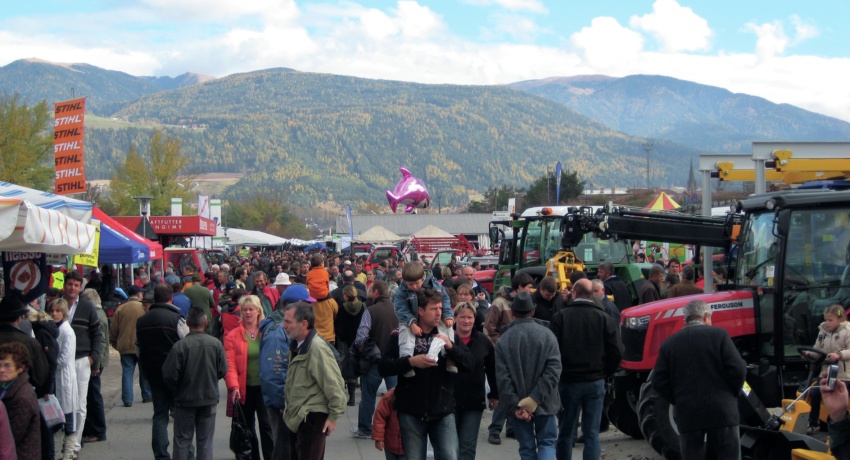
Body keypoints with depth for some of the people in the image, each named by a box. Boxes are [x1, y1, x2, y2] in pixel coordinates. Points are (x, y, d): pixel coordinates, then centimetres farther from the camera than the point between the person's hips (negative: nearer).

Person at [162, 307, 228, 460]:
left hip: (185, 399, -2)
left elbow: (169, 376, -15)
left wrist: (179, 386, 7)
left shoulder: (180, 346, -18)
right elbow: (222, 371, -3)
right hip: (209, 398, 2)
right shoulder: (216, 344, -11)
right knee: (205, 441, 11)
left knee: (182, 441, 10)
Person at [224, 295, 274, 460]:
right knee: (247, 427, 11)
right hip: (244, 389, 1)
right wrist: (233, 387, -22)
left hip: (264, 387, -1)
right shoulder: (233, 336, -1)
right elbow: (230, 364, -8)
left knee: (266, 425, -2)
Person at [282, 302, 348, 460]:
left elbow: (334, 384, -21)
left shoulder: (317, 348, -21)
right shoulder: (296, 346, 9)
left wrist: (334, 416, -17)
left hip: (312, 419, -9)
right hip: (296, 418, 9)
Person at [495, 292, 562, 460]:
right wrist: (536, 398, -14)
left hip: (518, 405, 0)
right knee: (546, 442, 11)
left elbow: (502, 377, -10)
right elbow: (553, 369, -13)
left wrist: (515, 405, -10)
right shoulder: (547, 335, -5)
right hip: (544, 403, 0)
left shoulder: (504, 339, -5)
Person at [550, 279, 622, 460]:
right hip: (595, 382, 0)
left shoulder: (561, 316, -5)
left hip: (568, 381, 0)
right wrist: (605, 373, 10)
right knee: (592, 433, 4)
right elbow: (616, 352, -5)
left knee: (566, 431, 10)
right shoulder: (604, 318, -3)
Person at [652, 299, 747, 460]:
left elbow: (659, 381, 1)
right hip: (721, 410, -2)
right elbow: (738, 369, -9)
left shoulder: (669, 343, 5)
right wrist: (732, 394, 7)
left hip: (687, 413, 2)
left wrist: (678, 400, 12)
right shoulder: (718, 335, -3)